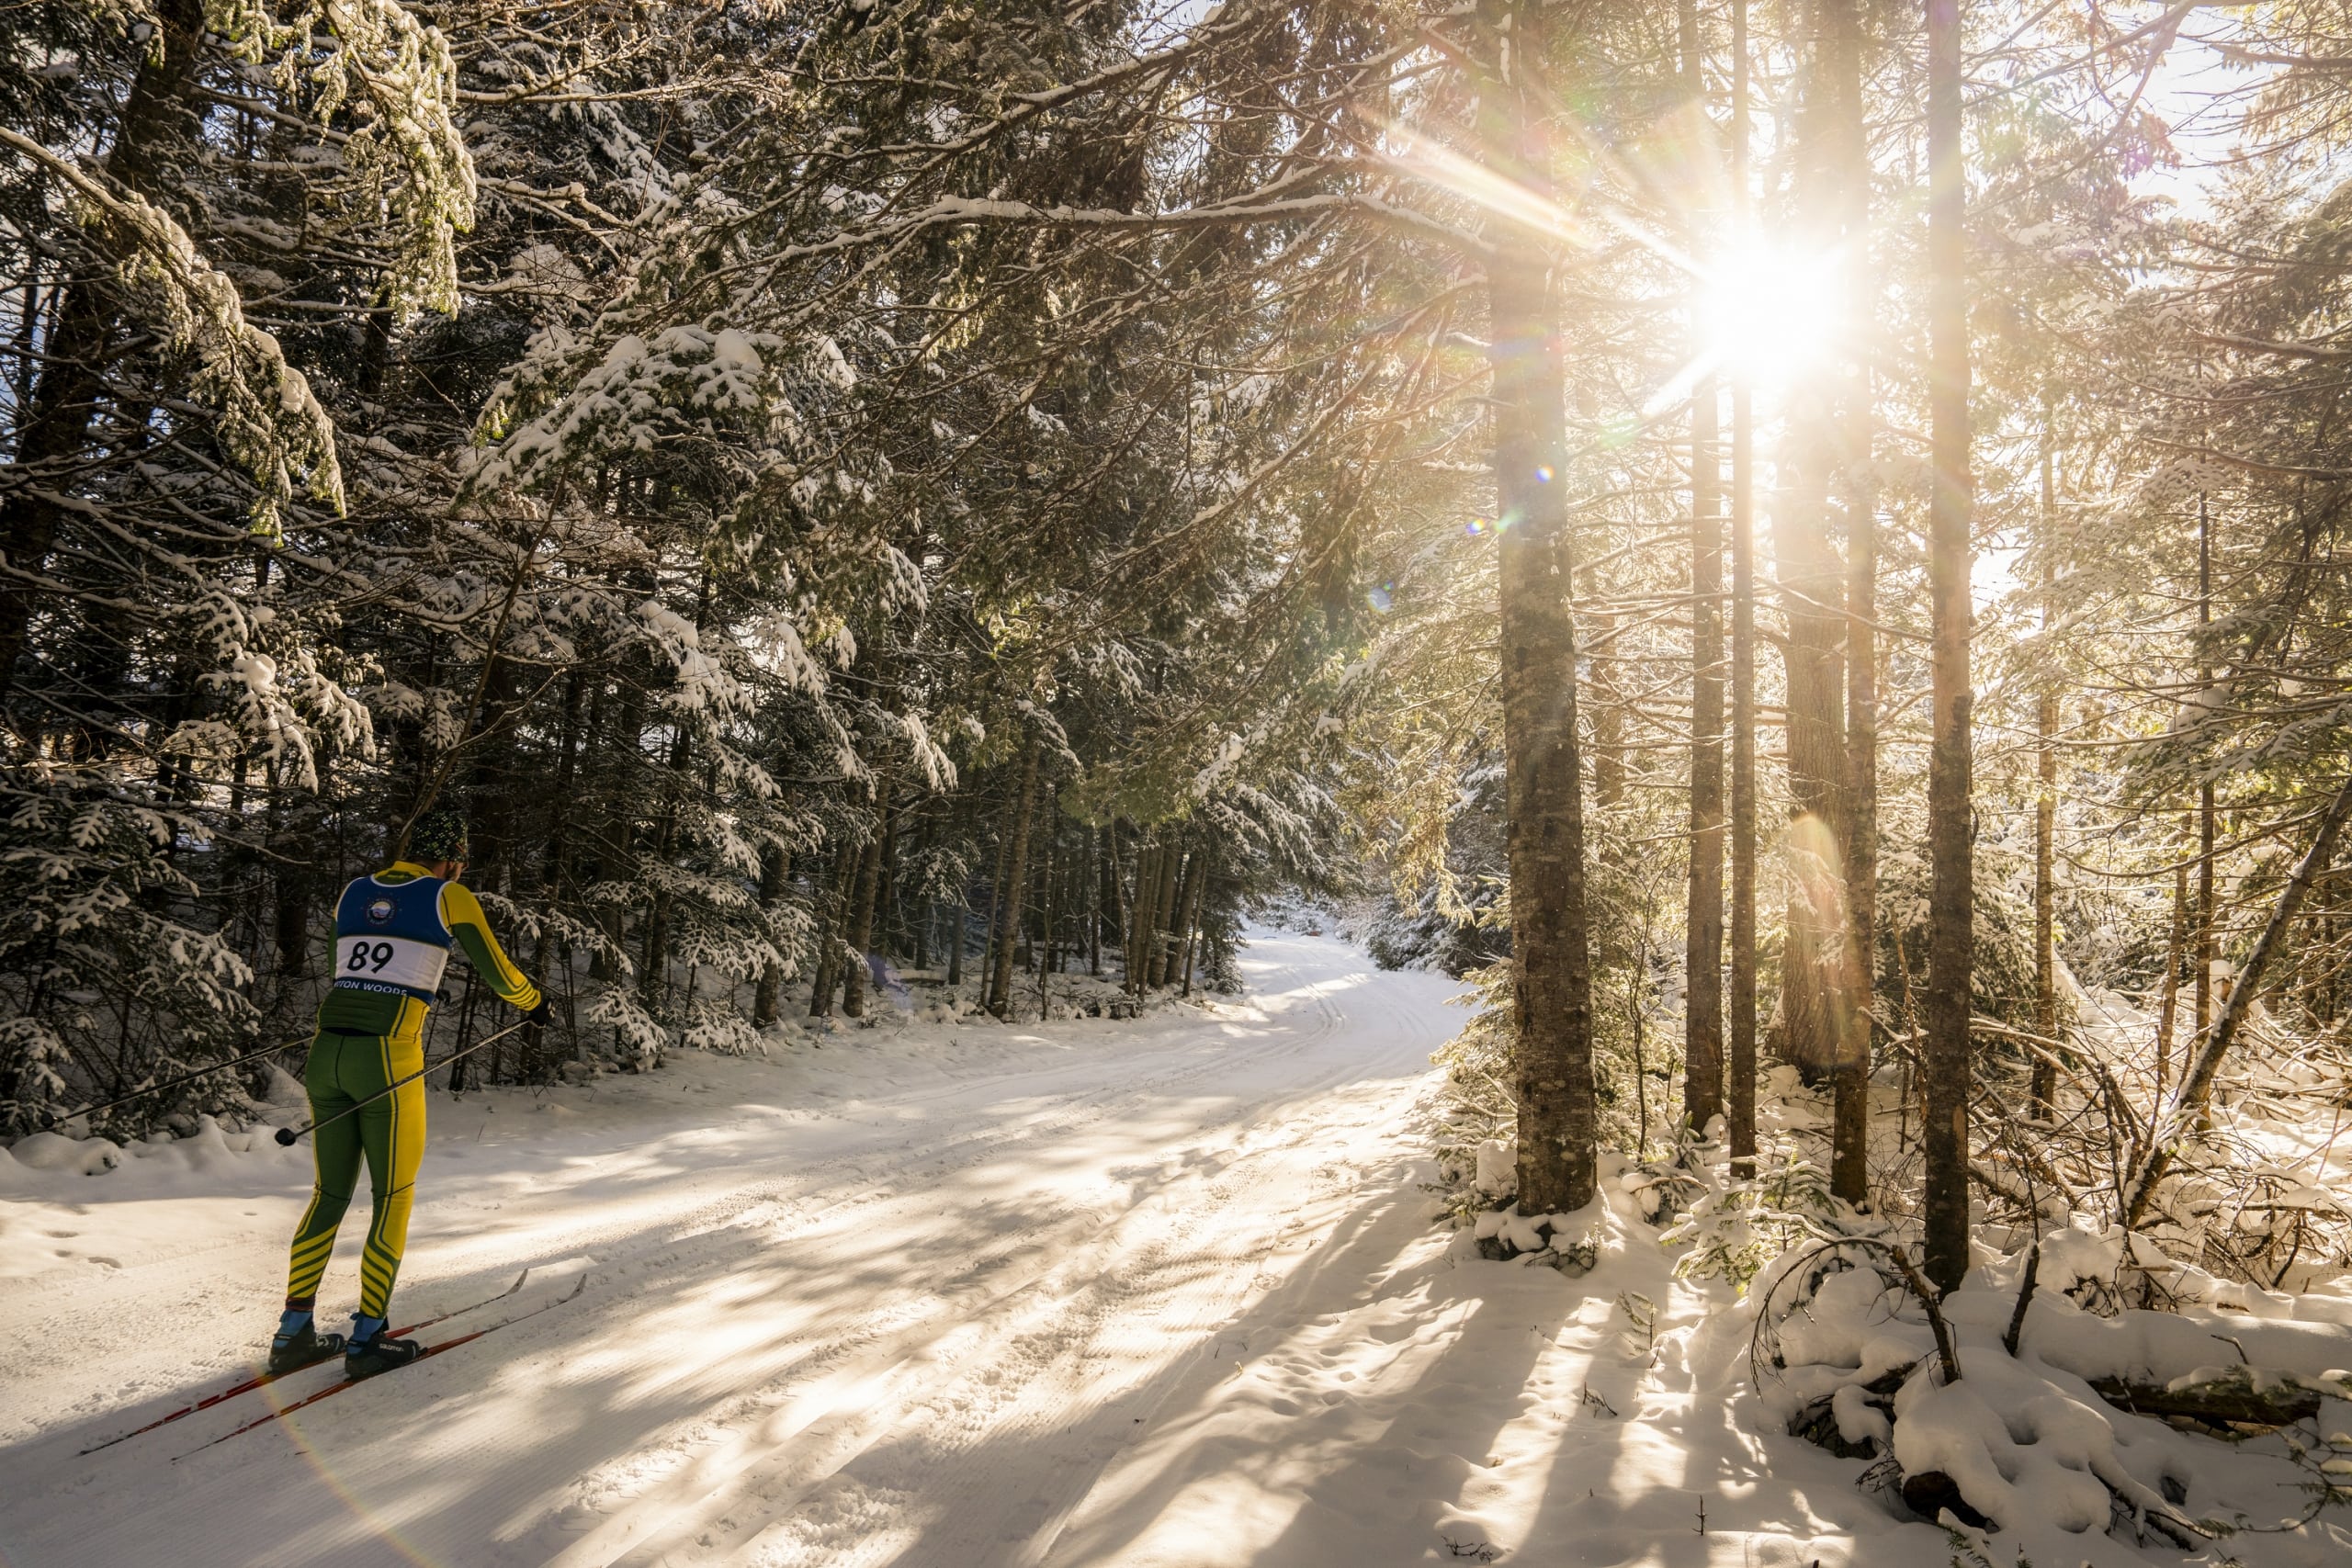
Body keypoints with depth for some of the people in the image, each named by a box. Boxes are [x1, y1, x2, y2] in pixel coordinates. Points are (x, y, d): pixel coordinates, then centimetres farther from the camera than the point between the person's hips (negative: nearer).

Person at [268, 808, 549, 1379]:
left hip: (327, 1051, 6)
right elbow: (496, 970, 4)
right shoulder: (450, 898, -1)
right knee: (393, 1199, 8)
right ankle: (366, 1341, 12)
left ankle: (293, 1334, 20)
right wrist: (534, 1002, 24)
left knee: (330, 1194, 17)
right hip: (389, 1060, -6)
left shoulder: (353, 893, 15)